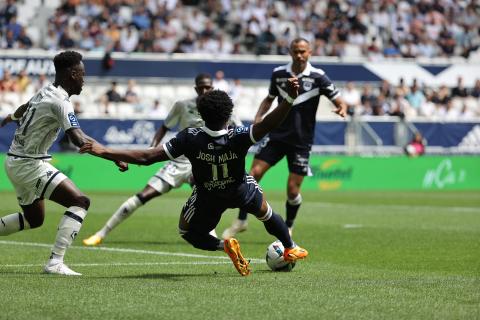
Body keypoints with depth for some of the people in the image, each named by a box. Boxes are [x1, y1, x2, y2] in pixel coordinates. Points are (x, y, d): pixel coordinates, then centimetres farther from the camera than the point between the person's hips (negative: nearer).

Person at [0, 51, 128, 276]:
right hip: (30, 164, -10)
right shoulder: (60, 101, -19)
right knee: (80, 201, -15)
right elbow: (78, 139, -31)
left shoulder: (45, 93, 9)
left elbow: (24, 107, 33)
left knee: (34, 219, 22)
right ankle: (55, 262, -20)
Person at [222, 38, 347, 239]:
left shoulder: (318, 77, -7)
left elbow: (339, 101, -5)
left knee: (292, 190, -4)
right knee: (254, 174, -10)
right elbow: (269, 98, 18)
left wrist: (342, 109, -29)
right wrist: (259, 117, 1)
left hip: (301, 141, -2)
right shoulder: (278, 74, 3)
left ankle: (288, 228, 21)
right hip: (277, 136, 2)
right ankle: (241, 220, 4)